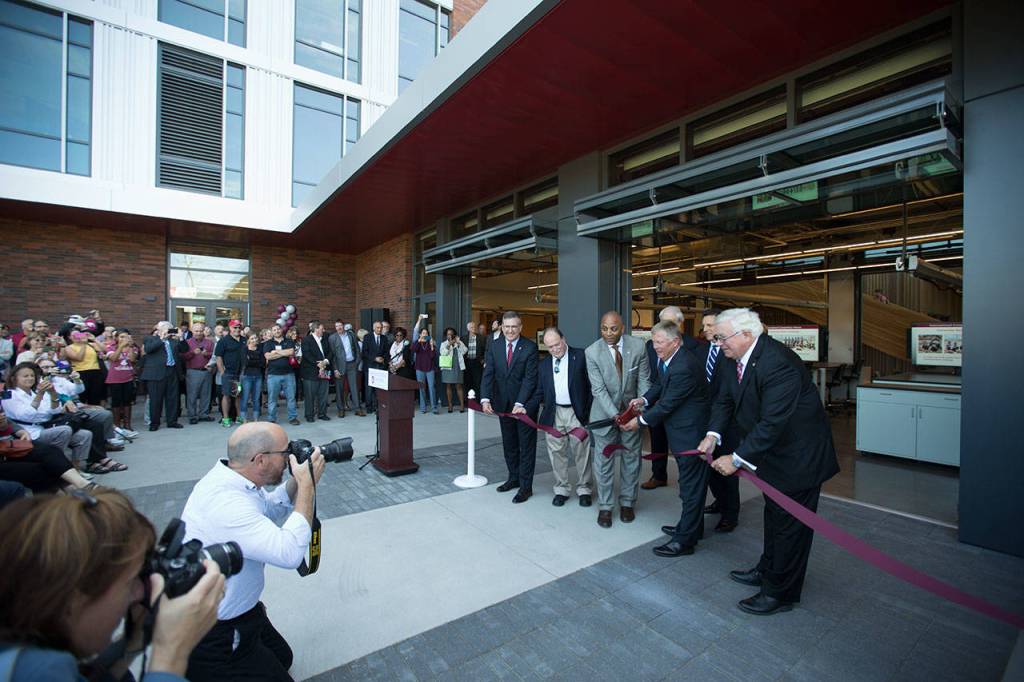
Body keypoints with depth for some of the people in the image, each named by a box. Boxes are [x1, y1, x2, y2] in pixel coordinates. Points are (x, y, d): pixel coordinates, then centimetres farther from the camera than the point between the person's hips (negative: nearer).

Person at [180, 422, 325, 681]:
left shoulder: (229, 476, -7)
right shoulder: (225, 503, -35)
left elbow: (271, 510, 10)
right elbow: (290, 551, -37)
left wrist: (297, 480, -6)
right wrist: (307, 485, -29)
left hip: (235, 610, 9)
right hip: (209, 638, -9)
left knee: (282, 658, 22)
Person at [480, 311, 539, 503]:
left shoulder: (530, 347, -13)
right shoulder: (495, 346, 0)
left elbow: (530, 378, -17)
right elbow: (488, 374, -5)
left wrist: (520, 404, -25)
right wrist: (485, 399, -19)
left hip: (525, 404, -5)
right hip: (503, 404, 5)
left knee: (526, 444, 6)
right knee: (509, 443, 17)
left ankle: (526, 486, 16)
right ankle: (514, 477, 34)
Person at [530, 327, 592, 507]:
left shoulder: (581, 356, -3)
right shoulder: (543, 364, 9)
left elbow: (592, 384, -3)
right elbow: (540, 392, 10)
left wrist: (591, 410, -8)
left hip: (577, 412, -3)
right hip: (553, 414, 3)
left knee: (581, 452, 7)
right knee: (557, 453, 9)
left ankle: (584, 489, 24)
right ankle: (561, 489, 24)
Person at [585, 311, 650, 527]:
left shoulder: (638, 346, -11)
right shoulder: (592, 352, -16)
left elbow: (644, 380, -3)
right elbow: (599, 389, -18)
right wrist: (615, 415, -26)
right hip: (605, 412, -2)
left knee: (631, 458, 13)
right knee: (604, 461, 6)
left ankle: (627, 503, 32)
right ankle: (605, 506, 22)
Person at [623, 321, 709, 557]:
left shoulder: (684, 367, -28)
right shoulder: (666, 359, 1)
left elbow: (667, 403, -23)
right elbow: (659, 383, 14)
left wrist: (641, 420, -12)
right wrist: (644, 399, -4)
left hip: (690, 432, -10)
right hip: (682, 430, 10)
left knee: (691, 486, 3)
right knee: (690, 483, 23)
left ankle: (685, 540, 16)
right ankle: (691, 527, 40)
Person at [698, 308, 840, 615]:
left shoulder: (777, 363, -33)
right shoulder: (734, 357, -5)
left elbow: (773, 423, -34)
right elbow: (725, 399, 2)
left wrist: (737, 459, -28)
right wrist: (713, 434, -13)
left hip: (799, 454, -9)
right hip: (771, 450, 9)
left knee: (789, 524, 6)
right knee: (773, 514, 25)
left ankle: (780, 593, 24)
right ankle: (767, 571, 44)